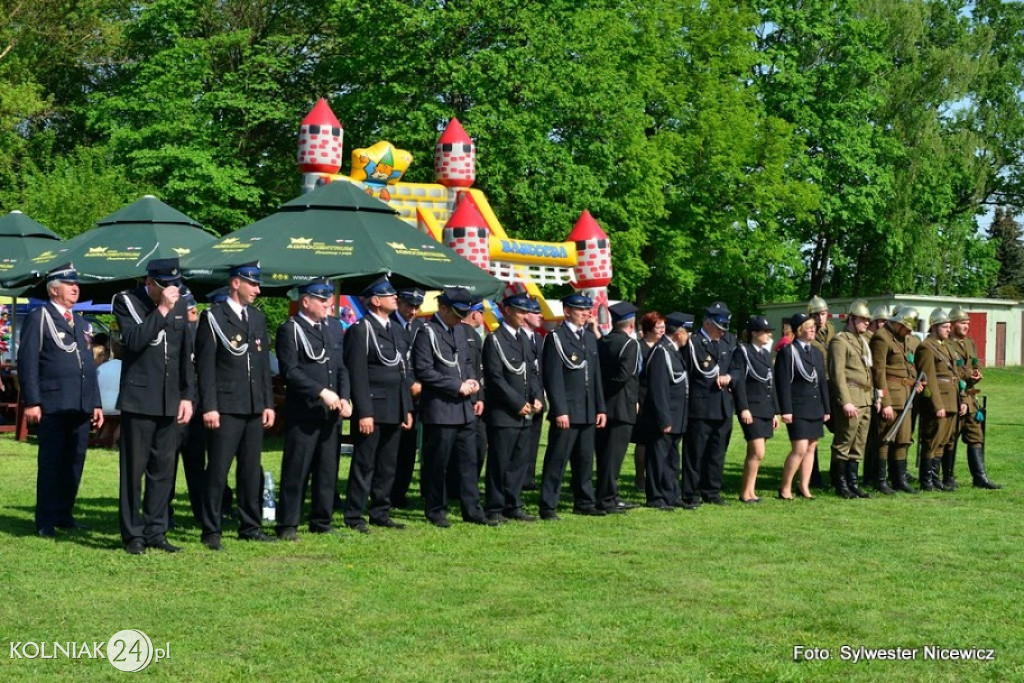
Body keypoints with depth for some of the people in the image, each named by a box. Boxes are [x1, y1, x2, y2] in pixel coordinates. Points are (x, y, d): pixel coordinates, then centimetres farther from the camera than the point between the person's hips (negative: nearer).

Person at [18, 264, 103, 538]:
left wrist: (96, 403, 17)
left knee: (74, 462, 7)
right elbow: (27, 362, -7)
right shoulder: (39, 318, 0)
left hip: (81, 406, 6)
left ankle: (64, 515, 16)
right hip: (53, 405, -6)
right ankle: (46, 522, 3)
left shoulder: (80, 322, 21)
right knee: (51, 464, -2)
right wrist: (31, 402, -14)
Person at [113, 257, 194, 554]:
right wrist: (162, 309, -20)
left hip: (170, 401, 5)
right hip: (139, 399, -4)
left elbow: (186, 354, 12)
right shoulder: (127, 302, -4)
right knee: (133, 469, 0)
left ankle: (156, 531, 14)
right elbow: (135, 341, -20)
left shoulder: (180, 305, 10)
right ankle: (133, 534, 7)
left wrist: (187, 396, 8)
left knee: (164, 469, 6)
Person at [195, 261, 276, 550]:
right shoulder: (213, 317, -4)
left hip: (254, 408, 6)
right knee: (218, 470, -3)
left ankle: (250, 526, 19)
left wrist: (268, 403, 11)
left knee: (251, 470, 11)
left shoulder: (258, 318, 14)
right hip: (225, 407, -6)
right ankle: (211, 531, 3)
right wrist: (209, 406, -14)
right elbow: (205, 366, -8)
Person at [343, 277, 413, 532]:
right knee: (364, 465, -1)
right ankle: (354, 517, 6)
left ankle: (380, 513, 20)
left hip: (394, 411, 7)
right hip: (372, 409, -7)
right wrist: (364, 412, -19)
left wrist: (408, 408, 14)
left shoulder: (396, 329, 16)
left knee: (388, 465, 11)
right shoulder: (360, 330, -9)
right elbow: (357, 375, -14)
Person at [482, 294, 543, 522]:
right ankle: (494, 509, 5)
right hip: (503, 415, -7)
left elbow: (532, 372, 18)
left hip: (524, 414, 7)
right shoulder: (494, 340, -8)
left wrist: (537, 397, 2)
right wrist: (518, 403, -14)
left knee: (519, 463, 10)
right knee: (499, 464, -2)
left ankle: (513, 506, 18)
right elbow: (495, 377, -14)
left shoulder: (523, 338, 16)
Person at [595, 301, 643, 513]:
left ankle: (609, 496, 21)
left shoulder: (601, 342, 9)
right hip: (622, 407, -7)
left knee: (605, 453, 13)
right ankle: (607, 499, -2)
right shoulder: (630, 344, -11)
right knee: (614, 453, -4)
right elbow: (624, 375, -20)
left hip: (602, 406, 7)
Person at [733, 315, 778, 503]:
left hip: (766, 409, 8)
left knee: (754, 454, 9)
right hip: (751, 409, -7)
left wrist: (775, 411, 16)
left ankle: (750, 491, 13)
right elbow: (739, 382, -13)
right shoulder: (743, 351, -8)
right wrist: (743, 409, -19)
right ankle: (745, 493, -4)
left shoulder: (766, 353, 15)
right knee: (757, 453, -11)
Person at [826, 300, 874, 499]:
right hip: (850, 398, -8)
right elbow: (837, 373, -13)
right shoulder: (840, 341, -6)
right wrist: (846, 402, -18)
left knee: (859, 445, 10)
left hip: (866, 399, 8)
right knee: (844, 443, -3)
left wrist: (874, 395, 10)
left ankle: (852, 482, 16)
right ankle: (841, 485, 3)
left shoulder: (866, 340, 20)